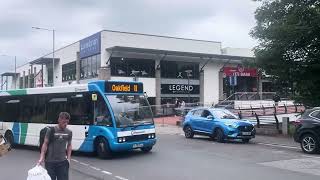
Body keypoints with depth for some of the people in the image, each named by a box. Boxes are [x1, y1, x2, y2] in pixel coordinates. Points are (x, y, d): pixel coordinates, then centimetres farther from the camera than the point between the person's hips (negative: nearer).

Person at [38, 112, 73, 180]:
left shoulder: (69, 132, 3)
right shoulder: (51, 130, -9)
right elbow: (45, 144, -6)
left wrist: (68, 158, 6)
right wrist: (41, 158, -13)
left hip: (62, 162, 3)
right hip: (50, 162, -3)